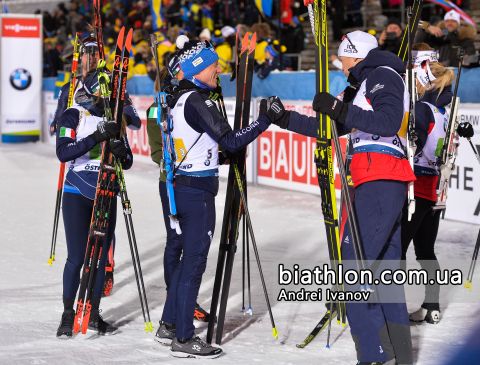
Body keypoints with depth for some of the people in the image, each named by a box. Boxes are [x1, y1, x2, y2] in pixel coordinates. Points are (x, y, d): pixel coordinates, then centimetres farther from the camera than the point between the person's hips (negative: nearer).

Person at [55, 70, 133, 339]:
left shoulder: (115, 120, 10)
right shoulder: (73, 116, -3)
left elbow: (128, 163, 9)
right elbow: (63, 153, -17)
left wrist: (122, 152, -15)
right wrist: (97, 137, -25)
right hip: (77, 195, -4)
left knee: (101, 257, 6)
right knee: (77, 257, -5)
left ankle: (93, 314, 16)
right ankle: (68, 316, 7)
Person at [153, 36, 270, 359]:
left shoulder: (179, 99, 12)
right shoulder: (197, 101, -17)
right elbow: (231, 140, -20)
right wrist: (265, 120, -15)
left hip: (183, 184, 9)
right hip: (198, 190, -9)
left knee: (189, 257, 19)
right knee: (195, 261, -4)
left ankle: (170, 323, 27)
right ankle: (183, 339, 1)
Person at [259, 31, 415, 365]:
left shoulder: (382, 75, -2)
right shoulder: (368, 84, 29)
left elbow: (389, 122, -20)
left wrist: (341, 110, -20)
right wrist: (284, 118, 28)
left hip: (379, 183, -11)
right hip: (388, 186, 11)